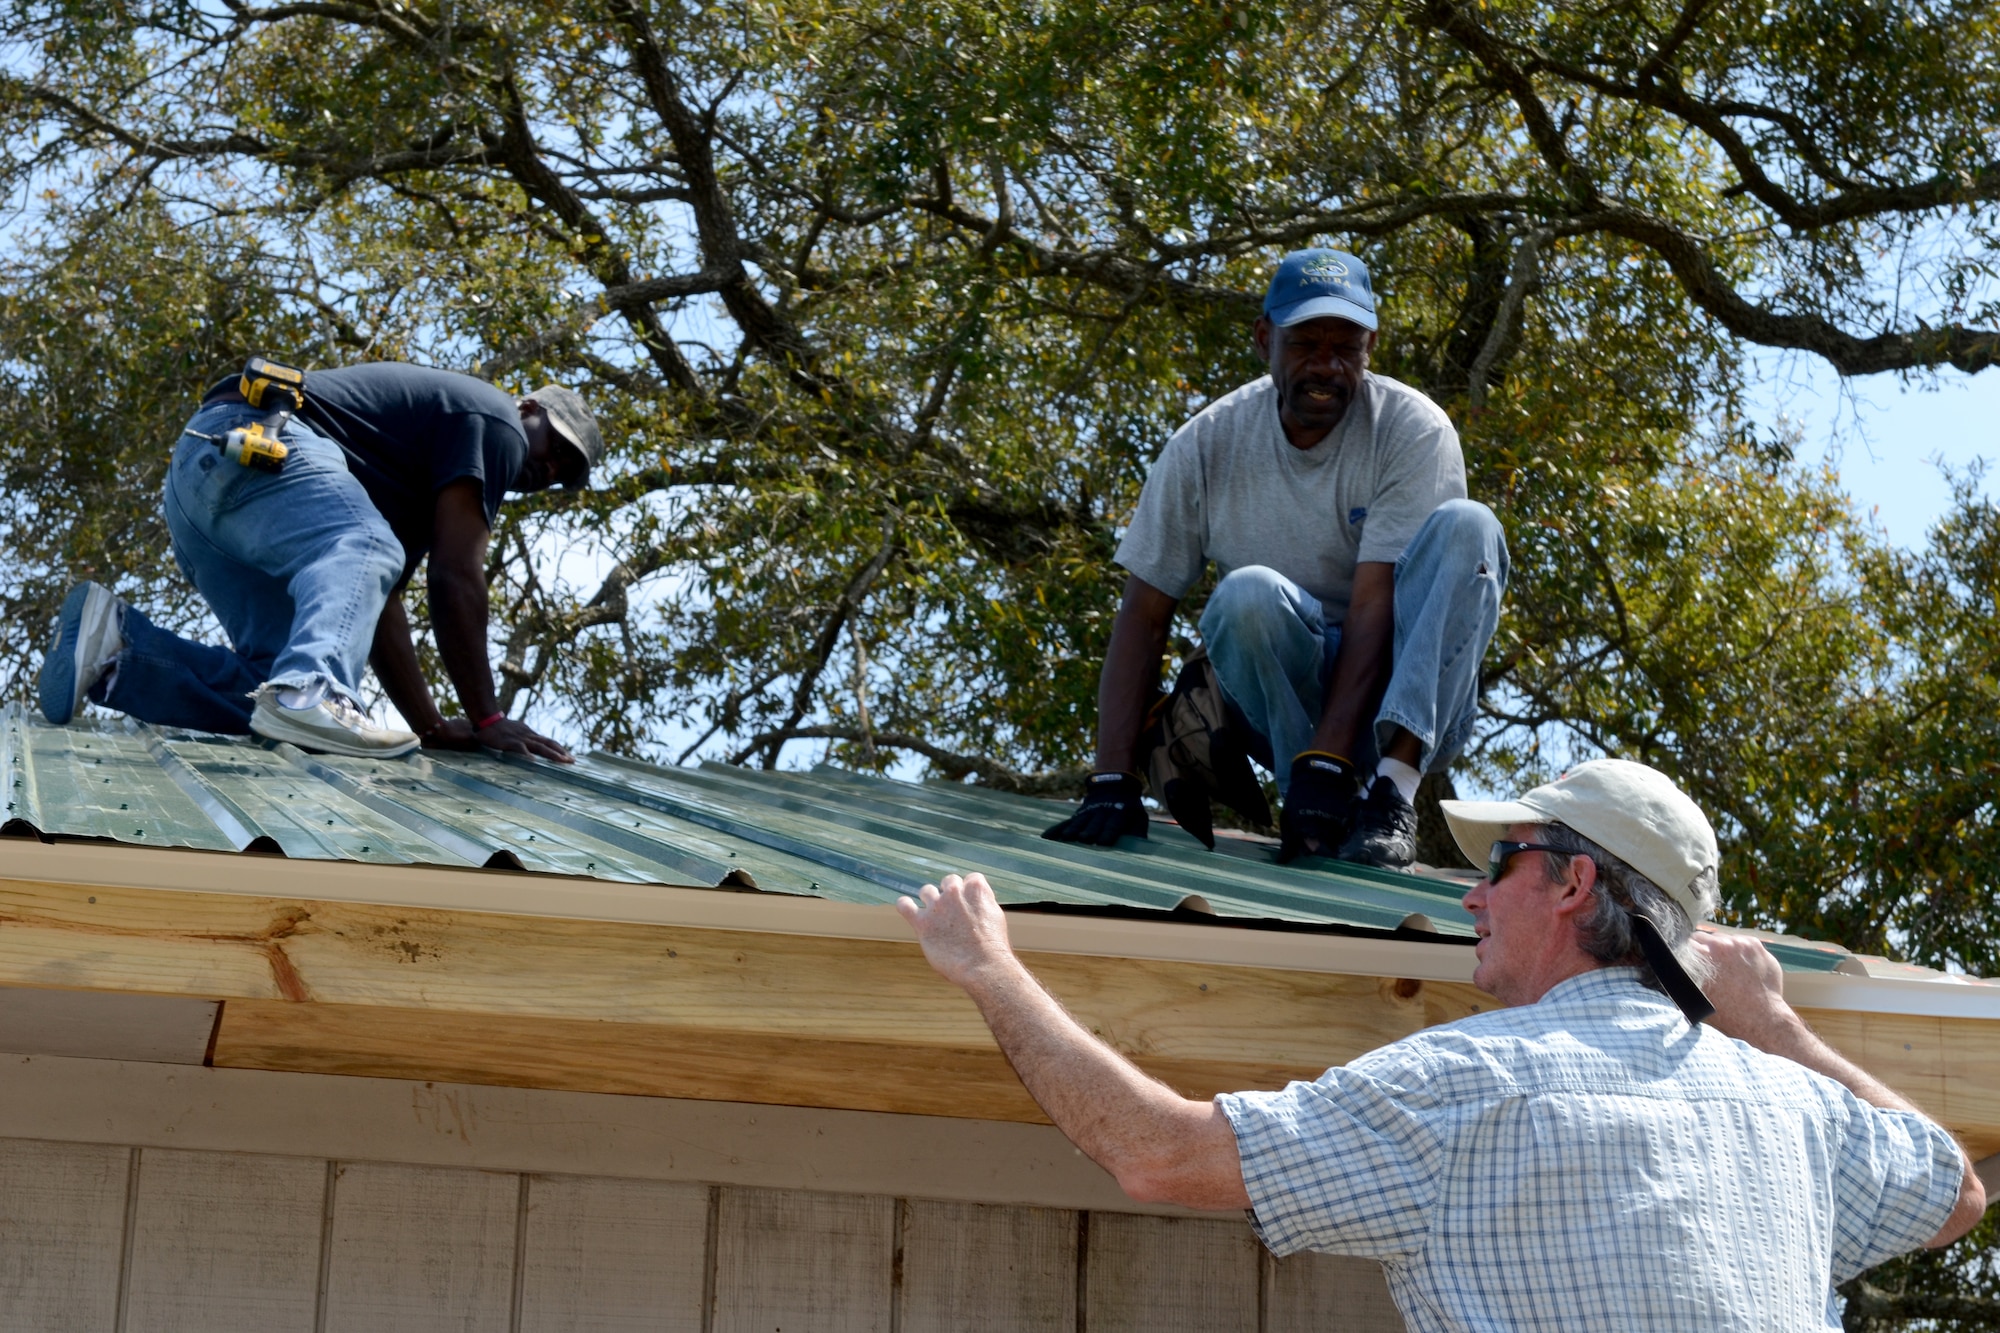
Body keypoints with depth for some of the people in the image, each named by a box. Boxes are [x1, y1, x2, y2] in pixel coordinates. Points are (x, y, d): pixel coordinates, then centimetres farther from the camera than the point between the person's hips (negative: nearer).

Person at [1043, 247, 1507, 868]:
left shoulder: (1415, 431, -11)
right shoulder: (1208, 444, -5)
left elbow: (1375, 605, -21)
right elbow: (1143, 617, -6)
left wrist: (1324, 761, -31)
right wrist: (1113, 780, -17)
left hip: (1414, 699, 0)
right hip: (1289, 699, 0)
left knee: (1467, 526, -26)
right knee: (1246, 596, -31)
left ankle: (1392, 789, -34)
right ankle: (1329, 816, -22)